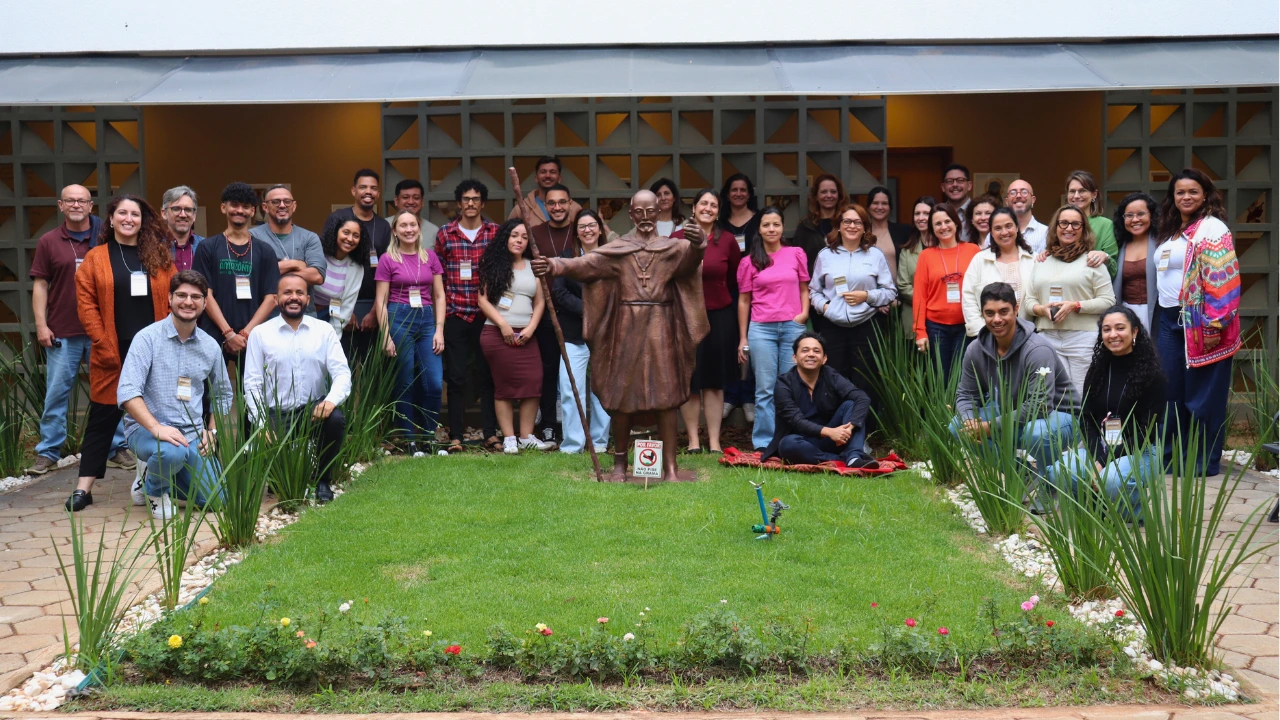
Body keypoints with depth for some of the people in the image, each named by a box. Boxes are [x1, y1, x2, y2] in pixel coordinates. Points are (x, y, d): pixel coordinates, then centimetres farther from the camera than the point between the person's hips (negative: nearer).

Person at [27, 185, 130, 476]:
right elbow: (40, 285, 4)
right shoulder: (48, 242, 5)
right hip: (62, 332, 0)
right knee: (56, 393, 3)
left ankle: (116, 448, 15)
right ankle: (48, 452, 11)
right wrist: (41, 325, -4)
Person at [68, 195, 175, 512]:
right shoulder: (95, 258, 4)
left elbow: (173, 299, 6)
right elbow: (86, 303, -2)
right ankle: (83, 487, 7)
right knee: (102, 418, 3)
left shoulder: (159, 256, 8)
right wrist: (102, 343, -10)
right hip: (113, 354, -1)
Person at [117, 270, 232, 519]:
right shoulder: (148, 338, -9)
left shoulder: (210, 346, 6)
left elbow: (223, 394, 20)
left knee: (217, 499, -7)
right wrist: (157, 428, -31)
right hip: (146, 429, -5)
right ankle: (154, 489, -2)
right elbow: (127, 392, -20)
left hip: (192, 436, 5)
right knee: (172, 452, -38)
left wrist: (212, 431, 6)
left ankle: (168, 475, 23)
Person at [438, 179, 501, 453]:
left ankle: (491, 434, 11)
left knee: (487, 375, 5)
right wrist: (442, 307, 3)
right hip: (455, 315, 0)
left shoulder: (496, 232, 4)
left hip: (486, 314, 0)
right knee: (455, 376, 3)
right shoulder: (445, 233, 4)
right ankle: (456, 436, 9)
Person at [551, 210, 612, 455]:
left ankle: (599, 442, 16)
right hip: (574, 335, 0)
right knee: (571, 391, -4)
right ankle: (572, 444, 1)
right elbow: (559, 293, -3)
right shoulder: (567, 257, 5)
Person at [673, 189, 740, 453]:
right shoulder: (677, 238, -3)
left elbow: (735, 278, 11)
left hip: (719, 316, 1)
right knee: (688, 380, 4)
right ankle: (693, 440, 13)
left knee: (715, 381, 6)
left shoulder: (727, 240, 0)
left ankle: (714, 441, 12)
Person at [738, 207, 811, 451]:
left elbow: (804, 288, 16)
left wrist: (805, 312, -3)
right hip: (761, 329, -1)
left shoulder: (796, 254, 8)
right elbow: (743, 300, 8)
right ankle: (764, 442, 6)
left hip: (793, 327, 1)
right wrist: (743, 339, 6)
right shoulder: (749, 262, 6)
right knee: (765, 389, 1)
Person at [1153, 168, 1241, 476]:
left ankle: (1205, 462, 7)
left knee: (1202, 394, -2)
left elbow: (1222, 279, -16)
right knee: (1171, 391, 11)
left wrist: (1214, 323, -21)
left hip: (1198, 321, -8)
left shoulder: (1212, 227, -8)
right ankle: (1169, 455, 20)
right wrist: (1161, 318, 18)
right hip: (1169, 320, 8)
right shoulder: (1170, 231, 17)